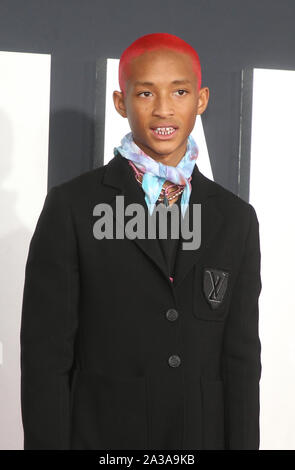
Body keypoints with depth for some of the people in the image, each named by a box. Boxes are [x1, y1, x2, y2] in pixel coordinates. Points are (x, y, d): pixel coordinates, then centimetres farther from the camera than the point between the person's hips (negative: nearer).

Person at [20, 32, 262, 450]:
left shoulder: (236, 217, 3)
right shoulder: (72, 207, -7)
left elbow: (241, 356, 3)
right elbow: (45, 354, -8)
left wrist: (243, 443, -1)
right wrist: (47, 441, -11)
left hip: (205, 435, 3)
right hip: (100, 435, -3)